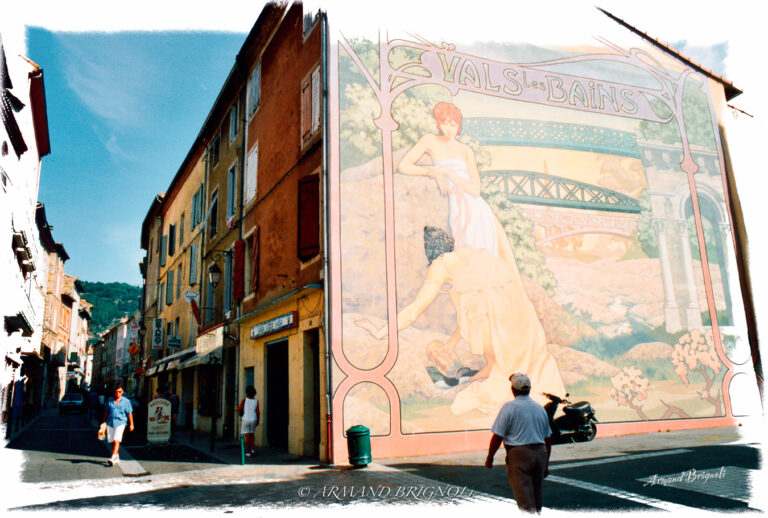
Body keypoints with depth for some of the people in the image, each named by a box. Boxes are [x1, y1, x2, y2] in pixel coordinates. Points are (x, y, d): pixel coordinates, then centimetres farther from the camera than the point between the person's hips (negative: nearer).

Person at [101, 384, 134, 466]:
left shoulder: (126, 401, 3)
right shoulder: (110, 400, 11)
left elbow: (129, 413, 4)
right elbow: (106, 412, 18)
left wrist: (131, 424, 1)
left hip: (120, 422, -4)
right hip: (110, 423, 4)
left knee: (116, 441, -15)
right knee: (113, 442, 8)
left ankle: (113, 458, -20)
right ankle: (117, 458, 22)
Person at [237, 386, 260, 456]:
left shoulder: (244, 400, -7)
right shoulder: (256, 401, -2)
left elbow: (239, 409, -6)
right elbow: (258, 412, -3)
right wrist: (258, 421, 7)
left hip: (246, 419, -2)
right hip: (253, 420, 2)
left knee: (247, 436, 4)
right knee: (251, 435, 20)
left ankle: (248, 452, 5)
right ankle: (253, 449, 11)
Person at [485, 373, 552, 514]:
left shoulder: (509, 407, -7)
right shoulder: (540, 408, 12)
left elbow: (497, 436, -10)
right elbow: (547, 440, 17)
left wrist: (489, 458, 1)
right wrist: (546, 465, 24)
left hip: (519, 454, -6)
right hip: (540, 453, 6)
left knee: (524, 497, -6)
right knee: (537, 494, 18)